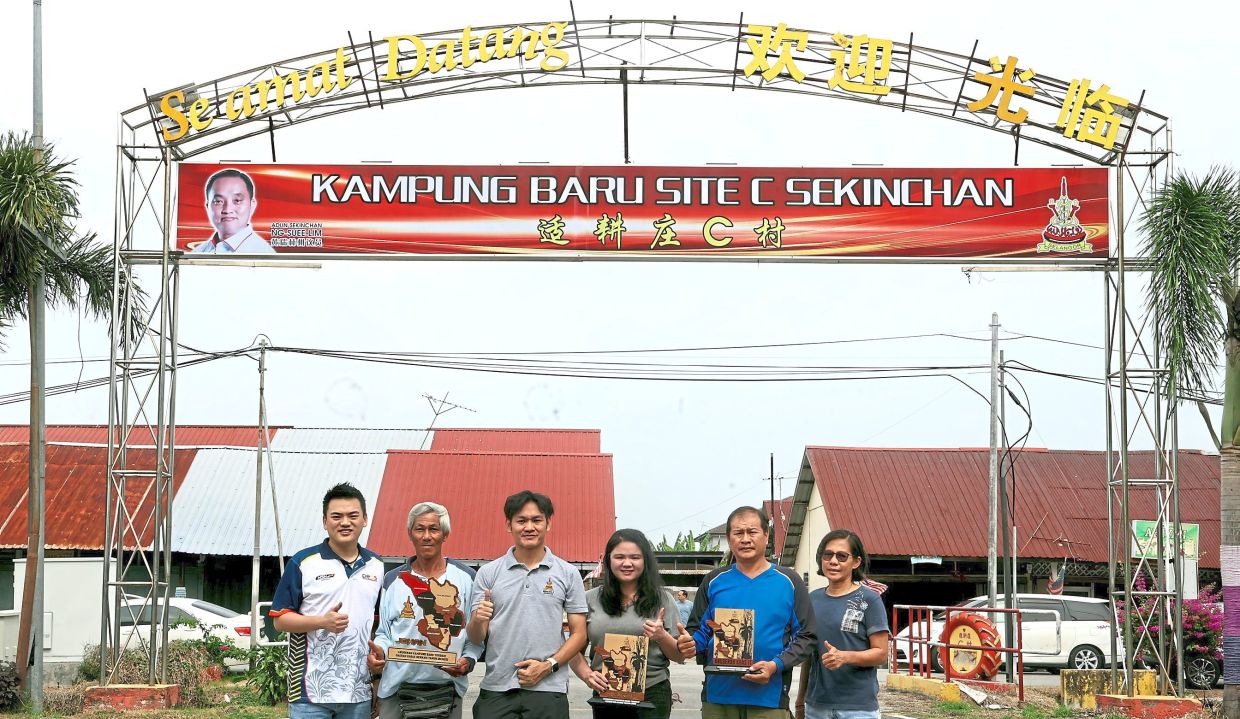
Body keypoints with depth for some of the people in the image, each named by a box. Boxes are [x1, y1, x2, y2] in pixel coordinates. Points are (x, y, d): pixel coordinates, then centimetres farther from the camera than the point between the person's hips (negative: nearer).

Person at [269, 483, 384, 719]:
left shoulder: (377, 566, 13)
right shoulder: (302, 563, -1)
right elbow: (280, 620, -2)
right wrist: (323, 622, -18)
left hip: (359, 692, 4)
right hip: (311, 691, -4)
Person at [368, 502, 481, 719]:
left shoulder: (466, 578, 6)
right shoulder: (393, 579, 9)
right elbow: (383, 633, 12)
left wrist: (468, 660, -11)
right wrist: (378, 651, -8)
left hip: (447, 692, 0)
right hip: (397, 690, 0)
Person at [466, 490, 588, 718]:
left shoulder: (568, 574, 5)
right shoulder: (488, 573, 6)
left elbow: (579, 634, 5)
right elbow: (475, 638, 5)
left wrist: (548, 665, -9)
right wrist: (477, 621, -17)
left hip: (548, 690, 0)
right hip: (496, 690, 0)